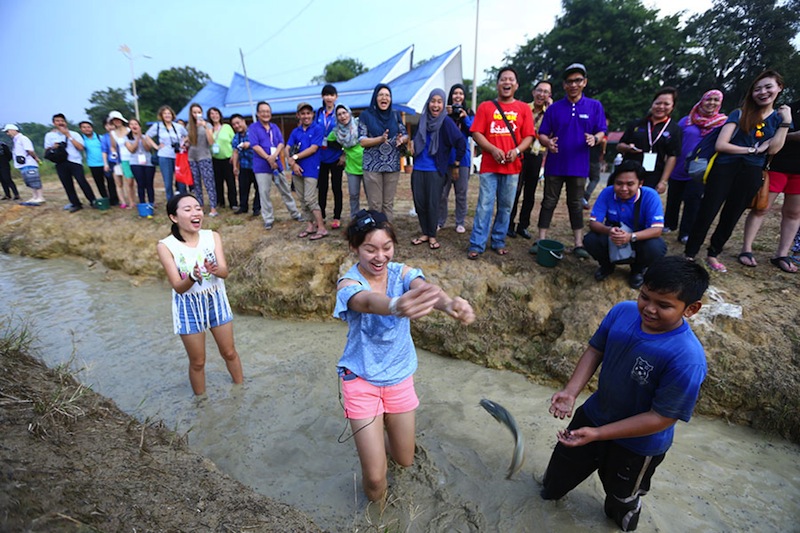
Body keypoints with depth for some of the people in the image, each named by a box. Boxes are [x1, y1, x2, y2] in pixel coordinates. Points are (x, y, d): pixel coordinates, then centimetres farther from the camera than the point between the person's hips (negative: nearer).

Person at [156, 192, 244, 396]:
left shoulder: (213, 236, -9)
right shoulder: (166, 246, -16)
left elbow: (224, 272, -17)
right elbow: (178, 287, -19)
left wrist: (214, 270, -41)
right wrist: (193, 277, -41)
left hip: (216, 301, 2)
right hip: (189, 307, -2)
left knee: (229, 352, 18)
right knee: (197, 362, 13)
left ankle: (241, 388, 42)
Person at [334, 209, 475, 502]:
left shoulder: (402, 273, -12)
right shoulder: (349, 284, -21)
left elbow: (425, 288, -34)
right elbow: (368, 302, -45)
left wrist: (451, 304, -58)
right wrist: (396, 307, -69)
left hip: (400, 378, 4)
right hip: (361, 381, -3)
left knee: (405, 459, 19)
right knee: (375, 477, 1)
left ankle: (372, 437, 53)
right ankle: (376, 501, 39)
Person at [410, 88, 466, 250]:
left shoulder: (446, 121, -9)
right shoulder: (423, 119, 7)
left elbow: (461, 143, -12)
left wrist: (456, 166, -7)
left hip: (435, 170, -5)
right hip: (418, 169, 5)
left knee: (432, 203, 0)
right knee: (419, 202, 6)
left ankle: (432, 236, 15)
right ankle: (425, 233, 21)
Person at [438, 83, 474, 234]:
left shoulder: (469, 113, 9)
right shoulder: (445, 111, 5)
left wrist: (465, 118, -11)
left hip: (462, 157, 1)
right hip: (445, 157, -1)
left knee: (461, 192, 4)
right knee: (442, 192, -2)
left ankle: (460, 222, 14)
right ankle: (440, 221, 11)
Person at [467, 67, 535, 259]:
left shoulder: (524, 108, 10)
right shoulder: (485, 107, 7)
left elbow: (529, 136, 6)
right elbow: (476, 133, 0)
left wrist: (517, 150, -13)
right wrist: (493, 150, -14)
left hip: (512, 166, 2)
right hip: (489, 166, -2)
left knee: (506, 206, 7)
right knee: (484, 206, -5)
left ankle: (499, 242, 19)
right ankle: (477, 245, 0)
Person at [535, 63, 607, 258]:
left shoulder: (595, 106, 3)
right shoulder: (554, 108, 2)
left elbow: (602, 132, 2)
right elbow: (542, 134, 1)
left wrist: (595, 138, -22)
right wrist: (547, 142, -21)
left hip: (579, 166, 0)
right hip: (555, 165, 0)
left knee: (576, 205, 9)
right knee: (549, 202, 4)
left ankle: (579, 244, 15)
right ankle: (541, 240, 11)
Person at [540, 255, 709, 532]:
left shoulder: (687, 358, -36)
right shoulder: (622, 312, -22)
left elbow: (661, 417, -29)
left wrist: (597, 434, -30)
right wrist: (570, 391, -21)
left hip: (638, 444, -4)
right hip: (594, 413, 4)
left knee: (622, 495, 29)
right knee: (565, 462, 31)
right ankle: (552, 488, 65)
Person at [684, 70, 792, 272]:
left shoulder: (779, 118, 11)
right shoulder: (740, 114, 2)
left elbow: (773, 149, -3)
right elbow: (720, 145, -9)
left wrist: (786, 122, -5)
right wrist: (753, 150, -7)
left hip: (751, 174, 3)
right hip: (725, 169, -3)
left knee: (731, 217, 10)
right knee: (707, 214, -7)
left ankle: (713, 254, 23)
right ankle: (689, 255, 0)